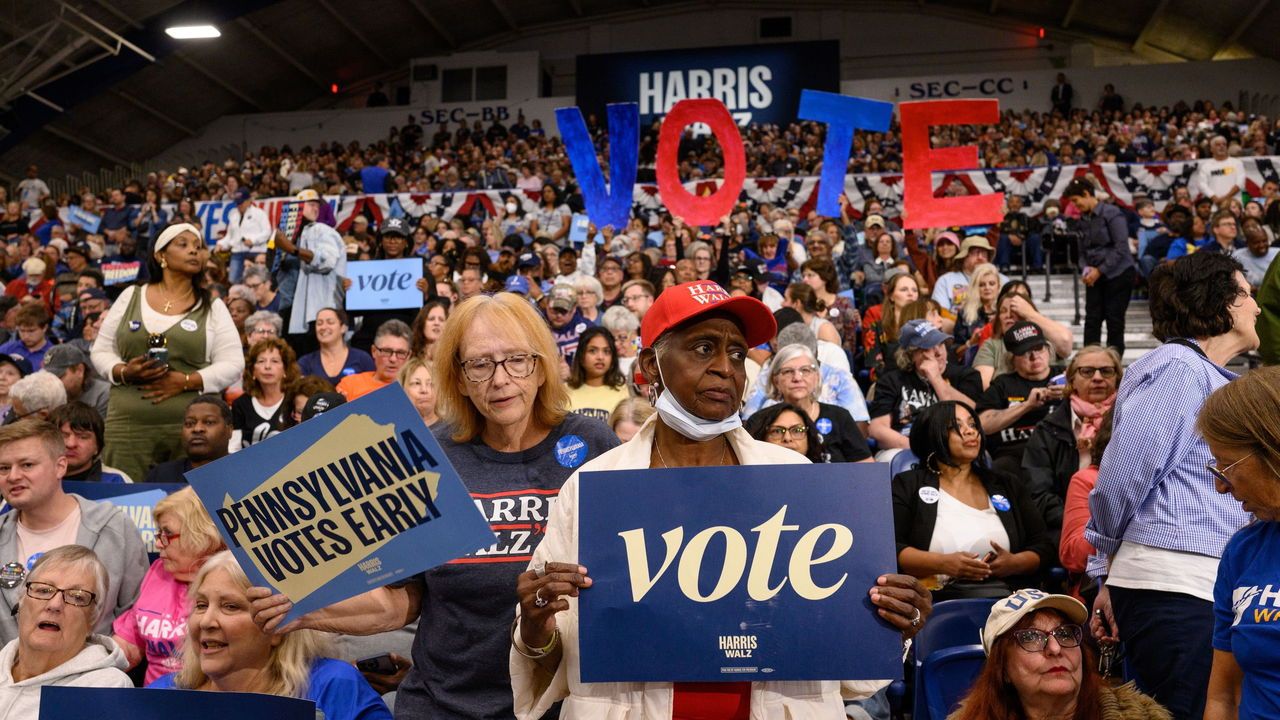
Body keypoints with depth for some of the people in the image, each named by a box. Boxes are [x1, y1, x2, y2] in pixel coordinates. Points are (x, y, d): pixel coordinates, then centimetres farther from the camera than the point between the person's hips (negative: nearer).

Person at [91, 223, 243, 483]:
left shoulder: (213, 307, 9)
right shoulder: (131, 297, 13)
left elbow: (232, 365, 2)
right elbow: (101, 351, 13)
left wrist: (186, 381, -12)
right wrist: (124, 372, -8)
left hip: (192, 426, -1)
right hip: (129, 425, 1)